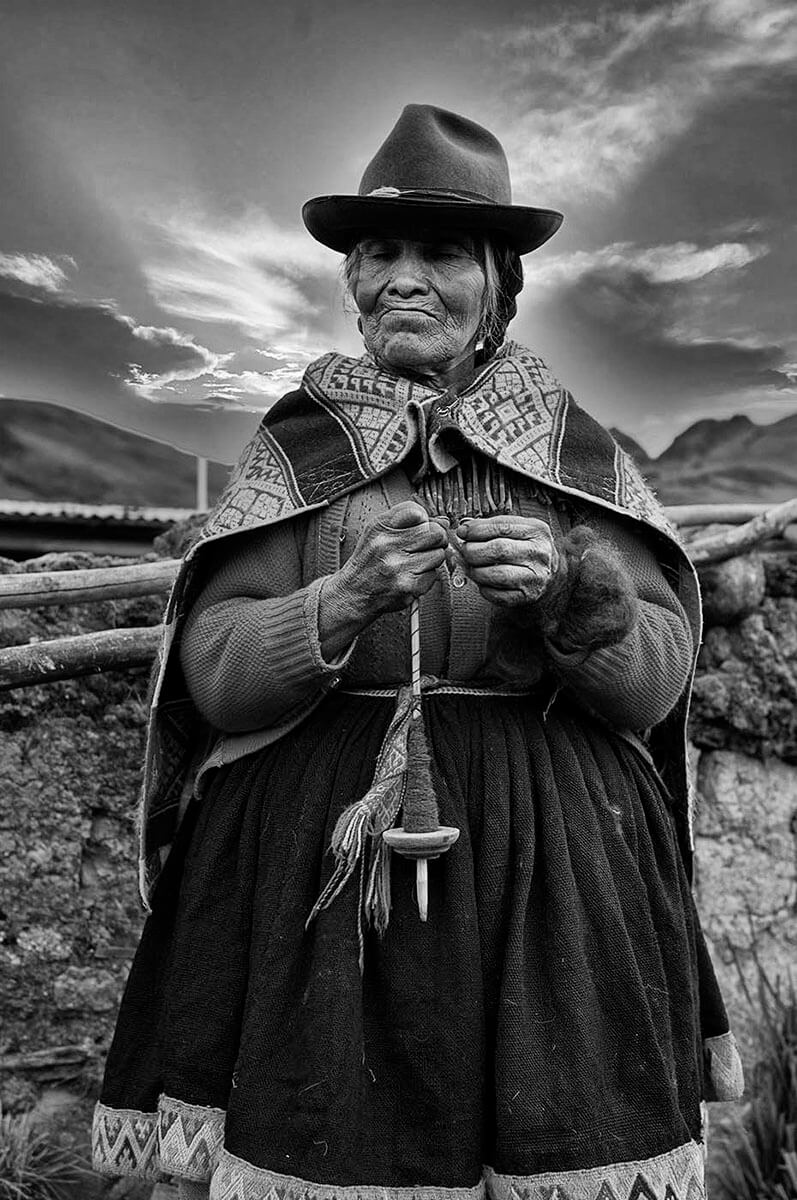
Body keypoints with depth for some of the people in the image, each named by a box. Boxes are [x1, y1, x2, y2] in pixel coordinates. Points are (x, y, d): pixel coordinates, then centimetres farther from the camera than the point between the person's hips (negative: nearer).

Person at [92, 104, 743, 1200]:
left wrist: (568, 594, -18)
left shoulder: (582, 452, 6)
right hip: (327, 866, 0)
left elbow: (660, 674, 1)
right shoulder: (295, 445, 4)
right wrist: (347, 603, -20)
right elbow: (213, 671, -3)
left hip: (555, 869, 1)